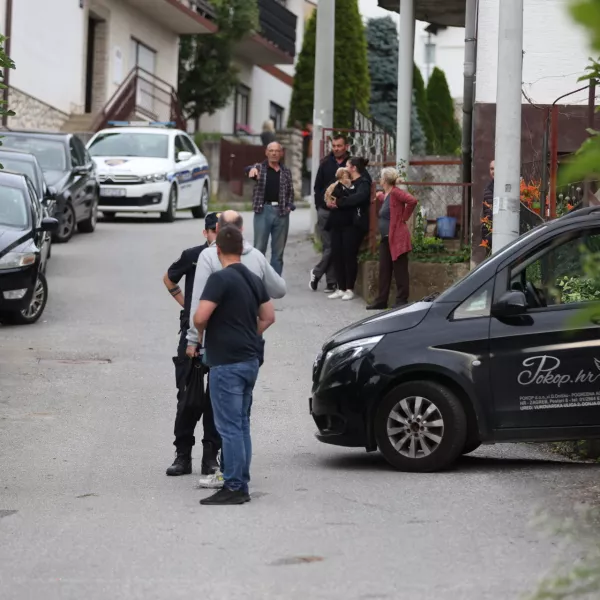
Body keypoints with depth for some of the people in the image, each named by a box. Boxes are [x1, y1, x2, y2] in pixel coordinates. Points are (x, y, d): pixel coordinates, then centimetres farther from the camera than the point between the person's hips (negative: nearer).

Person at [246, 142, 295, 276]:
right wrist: (252, 169, -43)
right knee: (259, 249, -2)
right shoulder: (260, 168, 3)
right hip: (263, 211, -3)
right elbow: (249, 169, -19)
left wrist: (289, 206, 1)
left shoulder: (286, 172, 12)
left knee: (278, 251, 6)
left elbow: (290, 192, 19)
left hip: (281, 213, 3)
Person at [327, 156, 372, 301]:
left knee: (349, 256, -5)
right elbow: (331, 195, 22)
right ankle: (340, 288, 10)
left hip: (353, 224, -8)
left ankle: (349, 289, 2)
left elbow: (359, 197, -23)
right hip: (338, 223, 8)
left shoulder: (363, 183, -4)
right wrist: (331, 202, 2)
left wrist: (339, 202, -19)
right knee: (337, 255, 3)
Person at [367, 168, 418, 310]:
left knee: (399, 270, -3)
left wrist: (404, 217, -15)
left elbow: (412, 201, -25)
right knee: (384, 270, 11)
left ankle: (402, 301, 1)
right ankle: (382, 300, 15)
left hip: (397, 238, -10)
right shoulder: (386, 194, 15)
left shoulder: (395, 193, -13)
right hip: (386, 238, 10)